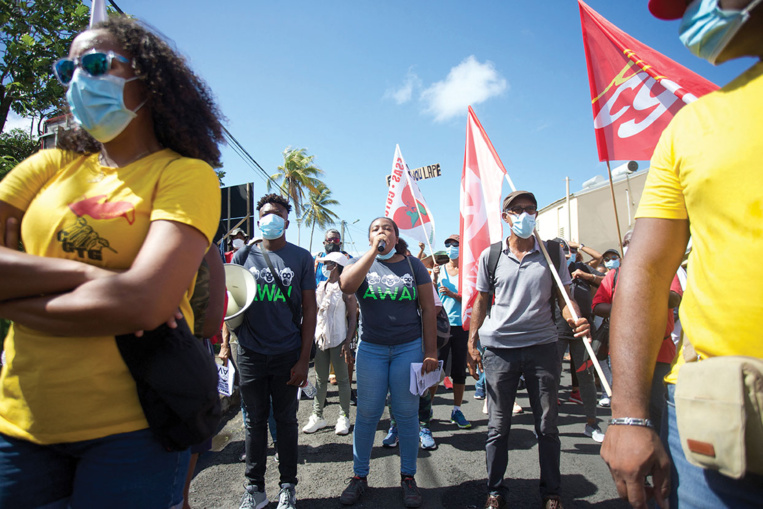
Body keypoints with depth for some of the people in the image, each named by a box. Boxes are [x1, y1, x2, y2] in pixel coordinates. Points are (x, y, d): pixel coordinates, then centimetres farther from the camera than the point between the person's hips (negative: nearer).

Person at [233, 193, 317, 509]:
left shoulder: (301, 257, 0)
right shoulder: (243, 255, 5)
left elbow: (309, 309, -1)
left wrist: (304, 359, -6)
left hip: (288, 355, -1)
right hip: (251, 354, 1)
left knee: (286, 420, 11)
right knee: (255, 420, 13)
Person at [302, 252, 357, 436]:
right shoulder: (319, 287, 10)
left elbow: (353, 318, -9)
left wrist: (348, 342, -16)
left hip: (338, 339, -5)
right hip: (320, 338, 6)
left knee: (342, 378, 5)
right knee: (320, 379, 11)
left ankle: (344, 417, 16)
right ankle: (318, 416, 20)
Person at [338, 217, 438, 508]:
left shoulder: (413, 265, 3)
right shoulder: (361, 263, 5)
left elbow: (428, 309, 2)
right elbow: (346, 285, -18)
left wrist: (431, 352, -3)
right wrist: (374, 251, -15)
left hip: (409, 348, 0)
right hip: (371, 349, 1)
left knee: (406, 414, 8)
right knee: (367, 414, 8)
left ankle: (408, 477, 26)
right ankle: (359, 476, 26)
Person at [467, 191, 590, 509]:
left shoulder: (552, 253, 4)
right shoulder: (490, 256, 3)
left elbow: (563, 297, 5)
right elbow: (481, 302, 7)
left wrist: (576, 320, -17)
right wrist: (472, 344, 2)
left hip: (542, 346, 1)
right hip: (499, 348, 0)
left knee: (547, 425, 12)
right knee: (498, 426, 9)